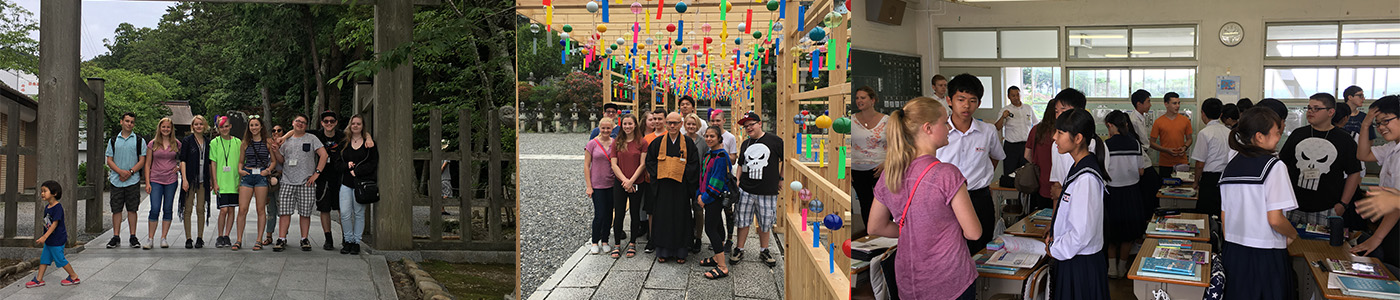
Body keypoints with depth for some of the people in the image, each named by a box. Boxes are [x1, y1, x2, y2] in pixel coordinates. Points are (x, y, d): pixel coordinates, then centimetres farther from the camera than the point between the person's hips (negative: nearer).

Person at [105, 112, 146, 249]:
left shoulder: (139, 141, 7)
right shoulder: (113, 141, 11)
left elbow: (142, 161, 2)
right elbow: (109, 160, 6)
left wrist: (130, 172, -13)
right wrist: (120, 171, -12)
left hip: (133, 180, -1)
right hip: (116, 180, 1)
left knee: (132, 209, 0)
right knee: (116, 209, 2)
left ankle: (133, 237, 5)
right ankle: (116, 237, 6)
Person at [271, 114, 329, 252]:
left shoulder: (311, 138, 4)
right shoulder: (286, 141, 15)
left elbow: (323, 155, -2)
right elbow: (281, 159, 22)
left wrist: (316, 173, -8)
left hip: (306, 182, -3)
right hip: (288, 181, 3)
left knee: (305, 212, 1)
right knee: (284, 211, -4)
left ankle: (304, 239, 11)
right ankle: (281, 239, 0)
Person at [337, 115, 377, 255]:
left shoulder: (369, 144, 2)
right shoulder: (344, 143, 12)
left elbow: (373, 163, -5)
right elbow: (337, 162, 10)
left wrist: (356, 171, -12)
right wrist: (347, 166, -11)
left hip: (361, 183, -3)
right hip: (346, 183, 3)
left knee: (359, 213, 2)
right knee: (345, 213, -4)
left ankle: (356, 242, 11)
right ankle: (348, 241, 9)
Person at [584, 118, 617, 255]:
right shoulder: (592, 144, -5)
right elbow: (586, 166, -3)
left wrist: (620, 181, 1)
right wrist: (588, 186, -7)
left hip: (612, 184, 3)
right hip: (597, 184, -3)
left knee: (609, 214, 7)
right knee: (600, 214, -6)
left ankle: (605, 241, 20)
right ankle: (594, 242, 10)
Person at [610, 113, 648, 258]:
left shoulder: (642, 143, -2)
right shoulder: (617, 143, 4)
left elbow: (642, 164, -6)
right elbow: (614, 164, 0)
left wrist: (631, 181, -13)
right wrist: (624, 180, -12)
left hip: (637, 184, -1)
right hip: (620, 184, 1)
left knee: (635, 213, 6)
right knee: (619, 214, 1)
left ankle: (632, 243, 18)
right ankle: (617, 245, 9)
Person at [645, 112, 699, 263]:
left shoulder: (688, 143, 2)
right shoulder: (658, 142, 4)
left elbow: (694, 164, 1)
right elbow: (650, 161, 8)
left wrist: (682, 174, -8)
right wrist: (657, 174, -5)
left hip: (681, 187, -1)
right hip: (662, 187, 1)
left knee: (680, 219, 3)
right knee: (662, 219, 3)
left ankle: (679, 252, 12)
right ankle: (662, 251, 12)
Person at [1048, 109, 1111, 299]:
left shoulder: (1086, 179, -24)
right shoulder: (1077, 168, 7)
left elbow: (1082, 233, -25)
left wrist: (1054, 249, -11)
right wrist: (1055, 237, 8)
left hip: (1081, 266, -9)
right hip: (1072, 259, 9)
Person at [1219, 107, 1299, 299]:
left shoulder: (1230, 166, 7)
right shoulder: (1273, 166, -12)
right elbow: (1275, 219, -17)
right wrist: (1293, 235, 1)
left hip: (1233, 252, 6)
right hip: (1266, 255, -6)